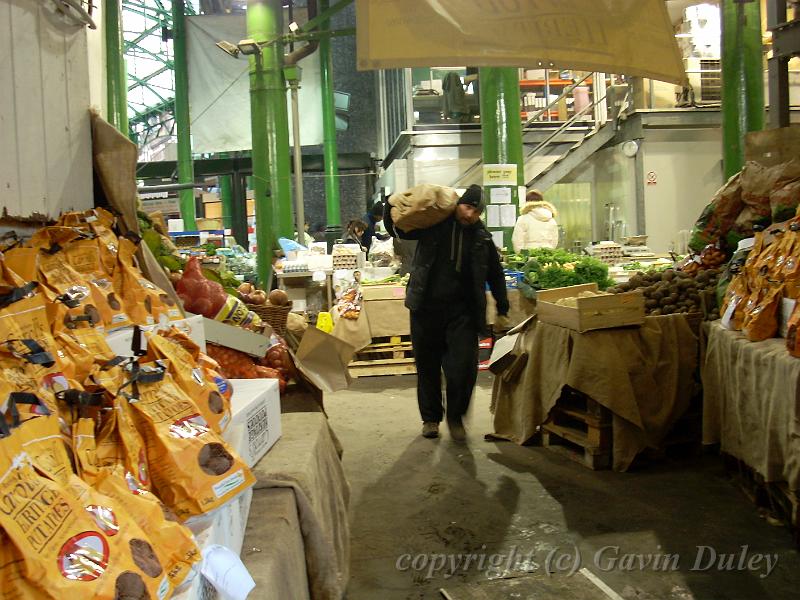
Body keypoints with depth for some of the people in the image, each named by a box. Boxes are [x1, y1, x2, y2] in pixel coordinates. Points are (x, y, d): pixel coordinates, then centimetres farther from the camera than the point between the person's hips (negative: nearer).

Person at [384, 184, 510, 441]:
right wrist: (392, 206, -7)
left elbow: (495, 275, 15)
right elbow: (397, 229, 12)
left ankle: (455, 417, 12)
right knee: (428, 367, 9)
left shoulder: (482, 238, 5)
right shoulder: (433, 224, 0)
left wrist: (502, 310, 15)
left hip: (462, 311, 0)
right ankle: (430, 418, 27)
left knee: (463, 367, -10)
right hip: (426, 307, 0)